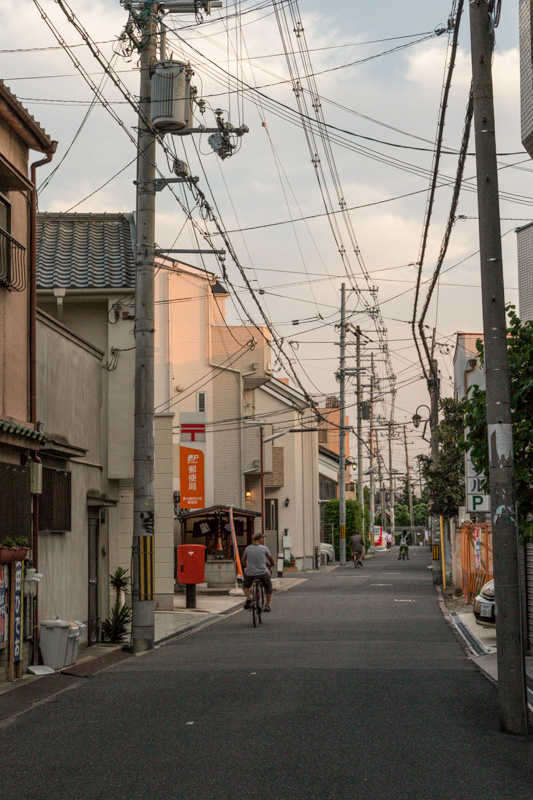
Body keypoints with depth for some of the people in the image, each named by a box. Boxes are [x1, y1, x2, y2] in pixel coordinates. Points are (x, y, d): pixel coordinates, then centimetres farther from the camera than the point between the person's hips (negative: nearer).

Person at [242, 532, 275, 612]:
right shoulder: (264, 549, -2)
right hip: (262, 573, -1)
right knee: (268, 587, 25)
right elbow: (271, 561, 11)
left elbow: (243, 561, 17)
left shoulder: (248, 548, 3)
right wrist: (271, 564, 34)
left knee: (246, 586, 30)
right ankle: (267, 605, 19)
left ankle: (248, 598, 4)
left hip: (249, 573, 1)